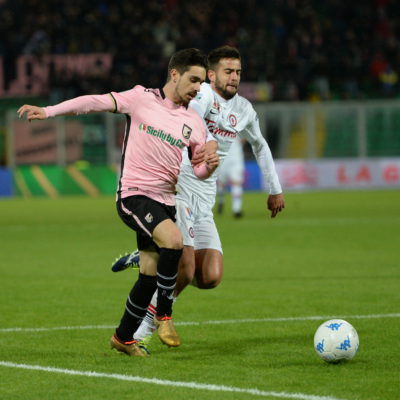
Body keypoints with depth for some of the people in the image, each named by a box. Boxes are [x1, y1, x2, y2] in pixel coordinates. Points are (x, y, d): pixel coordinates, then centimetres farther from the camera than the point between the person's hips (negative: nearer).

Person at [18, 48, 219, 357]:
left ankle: (124, 337, 24)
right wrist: (49, 111, -17)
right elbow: (97, 102, -8)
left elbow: (200, 171, 12)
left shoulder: (194, 122, 9)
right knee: (173, 240, -29)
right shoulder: (141, 99, -2)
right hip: (134, 193, -6)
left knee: (151, 274, 5)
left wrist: (210, 164, -13)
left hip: (165, 201, 6)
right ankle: (164, 315, -12)